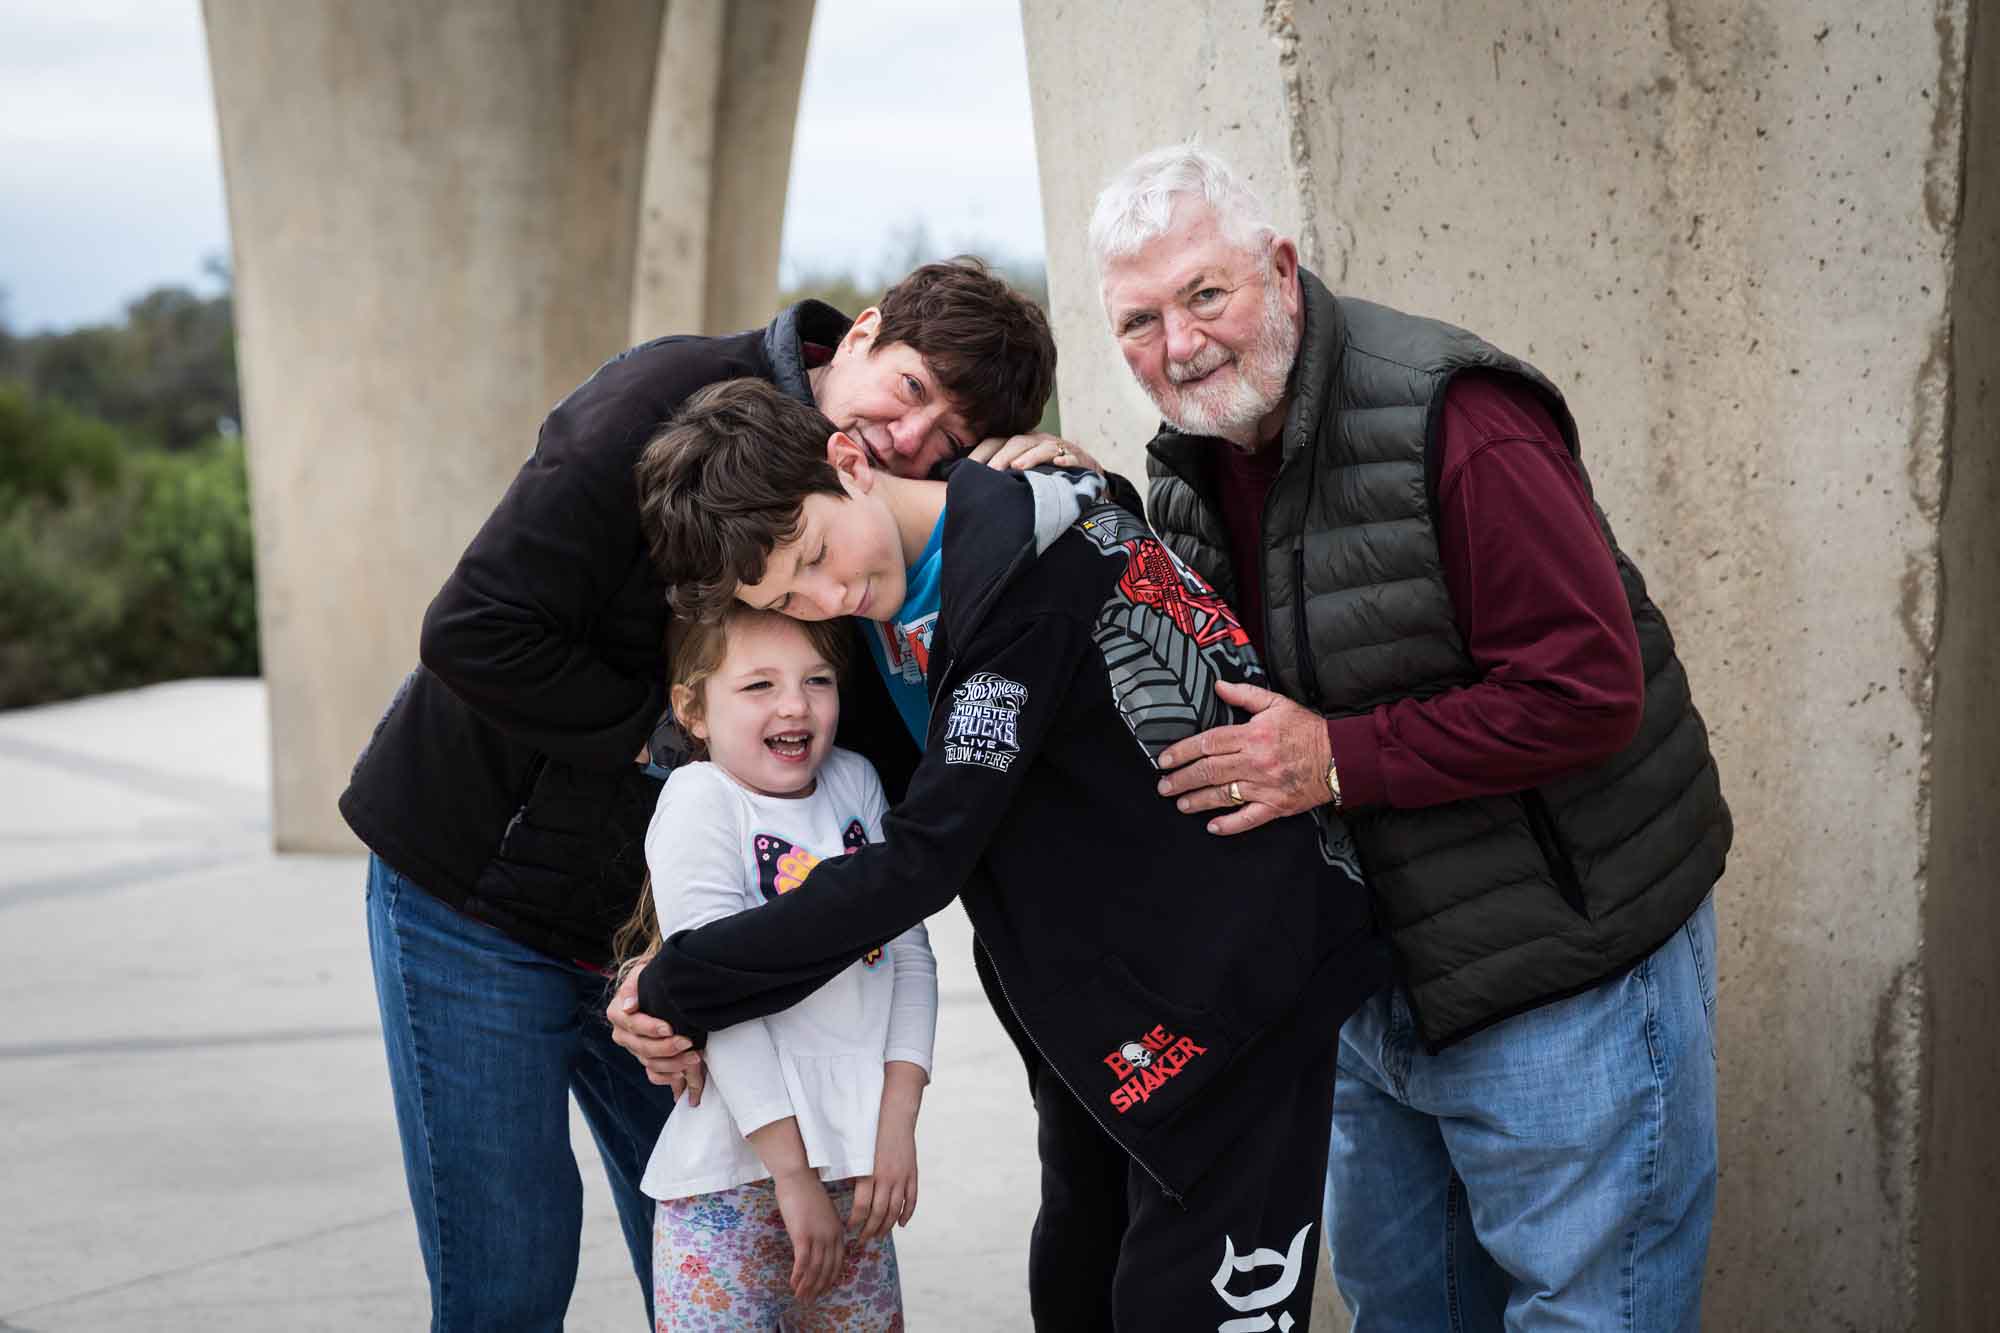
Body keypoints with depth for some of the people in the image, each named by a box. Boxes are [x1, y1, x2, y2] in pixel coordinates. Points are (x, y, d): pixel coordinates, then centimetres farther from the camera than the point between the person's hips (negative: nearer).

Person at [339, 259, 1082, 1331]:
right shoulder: (672, 402, -19)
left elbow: (905, 765, -12)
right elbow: (475, 632, -25)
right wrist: (665, 739, -20)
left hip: (657, 919, 6)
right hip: (475, 889, -5)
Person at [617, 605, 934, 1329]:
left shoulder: (856, 782, 8)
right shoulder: (699, 800, -9)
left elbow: (910, 958, 9)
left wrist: (897, 1123, -3)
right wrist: (792, 1173, -15)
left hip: (857, 1169, 5)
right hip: (732, 1179, -5)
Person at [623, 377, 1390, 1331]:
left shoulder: (1025, 569, -24)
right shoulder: (911, 584, 4)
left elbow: (920, 862, -24)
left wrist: (679, 986, -16)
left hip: (1228, 969, -9)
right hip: (1097, 999, 9)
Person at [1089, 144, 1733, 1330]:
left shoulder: (1451, 422, -22)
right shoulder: (1193, 472, 5)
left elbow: (1586, 691, -27)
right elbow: (1217, 710, 18)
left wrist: (1338, 761, -26)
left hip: (1571, 984, -8)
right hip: (1380, 984, 8)